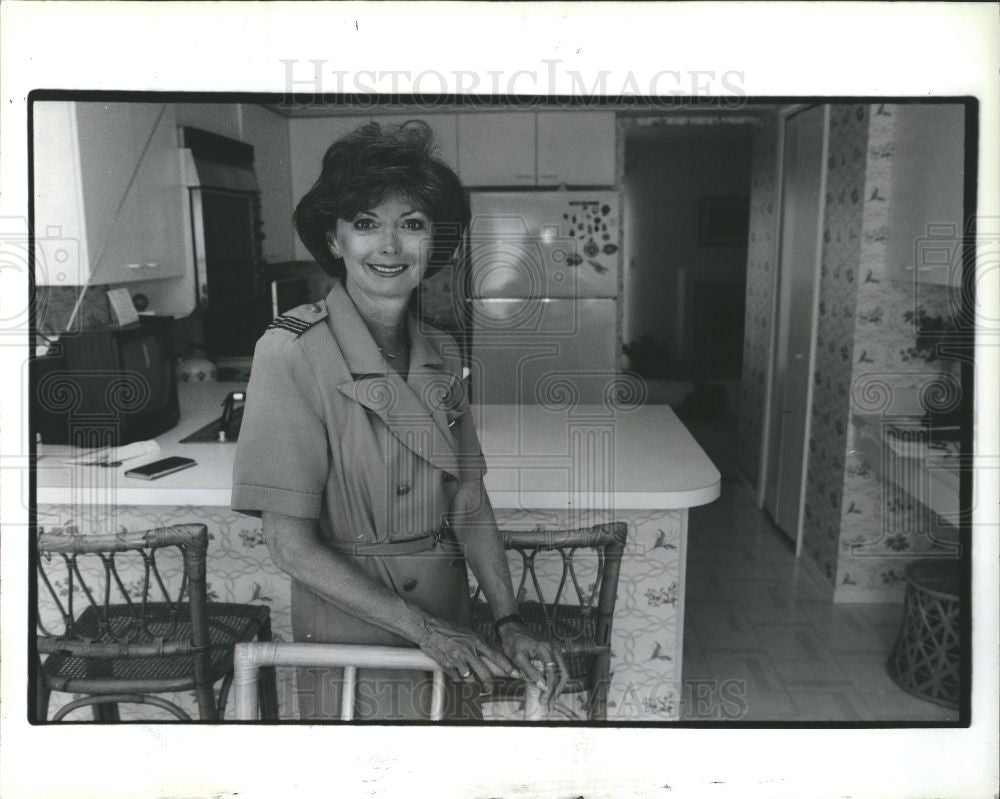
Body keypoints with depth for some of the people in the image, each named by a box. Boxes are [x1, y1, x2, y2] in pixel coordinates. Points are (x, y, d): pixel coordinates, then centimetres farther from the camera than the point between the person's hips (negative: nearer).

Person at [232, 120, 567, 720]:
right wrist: (423, 628, -19)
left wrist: (510, 623, -10)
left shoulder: (441, 355, -1)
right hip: (347, 637, -5)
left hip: (448, 639, 5)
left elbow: (469, 505, 1)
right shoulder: (293, 353, -18)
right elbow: (291, 544, -19)